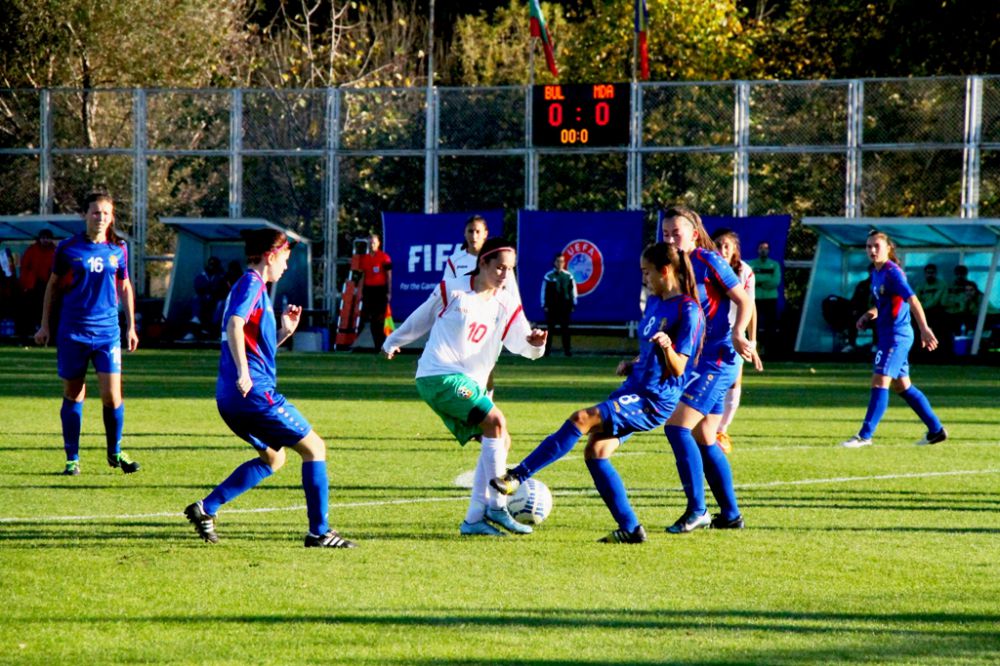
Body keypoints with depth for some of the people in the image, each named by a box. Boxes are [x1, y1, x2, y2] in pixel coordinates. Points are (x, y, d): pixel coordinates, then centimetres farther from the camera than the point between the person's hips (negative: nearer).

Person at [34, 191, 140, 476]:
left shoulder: (118, 249, 4)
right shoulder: (68, 248, -1)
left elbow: (124, 287, 16)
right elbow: (52, 284, 9)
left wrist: (131, 326, 16)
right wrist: (44, 325, 9)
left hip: (107, 332, 1)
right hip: (72, 332, -1)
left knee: (111, 395, -7)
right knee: (73, 395, 4)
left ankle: (115, 453, 13)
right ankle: (72, 458, 13)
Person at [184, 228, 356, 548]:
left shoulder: (252, 286, 22)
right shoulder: (252, 284, -7)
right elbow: (235, 324, -25)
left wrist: (284, 332, 14)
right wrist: (243, 373, -30)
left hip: (230, 399, 10)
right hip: (254, 392, -10)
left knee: (272, 457, 24)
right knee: (314, 447, -1)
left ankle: (206, 508, 15)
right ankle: (319, 532, -2)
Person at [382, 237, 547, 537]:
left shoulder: (508, 305, 8)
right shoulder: (452, 290, -3)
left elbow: (520, 343, -3)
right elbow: (421, 319, 12)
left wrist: (534, 343, -26)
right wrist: (393, 342, 24)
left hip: (469, 384, 7)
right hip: (438, 375, -7)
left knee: (499, 442, -2)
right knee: (495, 421, -22)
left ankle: (474, 519, 3)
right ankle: (496, 507, -20)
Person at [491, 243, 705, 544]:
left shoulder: (687, 310, -12)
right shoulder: (654, 302, 14)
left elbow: (678, 368, -15)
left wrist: (666, 348, -36)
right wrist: (631, 365, 8)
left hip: (655, 401, -9)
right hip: (634, 390, 9)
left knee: (582, 419, -22)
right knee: (595, 451, -1)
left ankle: (517, 476, -22)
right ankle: (630, 529, 4)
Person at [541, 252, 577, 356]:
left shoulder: (568, 276, 3)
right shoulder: (548, 276, -2)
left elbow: (573, 291, 8)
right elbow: (544, 291, 0)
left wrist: (573, 304, 5)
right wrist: (544, 305, -3)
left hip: (565, 306, 1)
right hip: (552, 307, -1)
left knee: (565, 328, 4)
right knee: (550, 328, 3)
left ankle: (567, 349, 7)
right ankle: (547, 349, 8)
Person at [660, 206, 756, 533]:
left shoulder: (709, 261, -9)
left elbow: (744, 301, -8)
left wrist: (738, 334, -23)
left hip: (716, 359, -9)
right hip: (697, 361, 9)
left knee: (677, 427, -16)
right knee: (704, 441, 10)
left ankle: (697, 510, -13)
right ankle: (730, 514, 17)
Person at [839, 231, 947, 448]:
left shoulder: (892, 273, -15)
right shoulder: (876, 273, 12)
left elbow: (913, 301, -23)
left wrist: (925, 330, -31)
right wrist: (870, 315, 9)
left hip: (896, 335, -10)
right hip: (888, 335, 10)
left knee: (880, 382, -13)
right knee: (902, 386, 15)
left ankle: (865, 435, -15)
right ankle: (936, 430, 22)